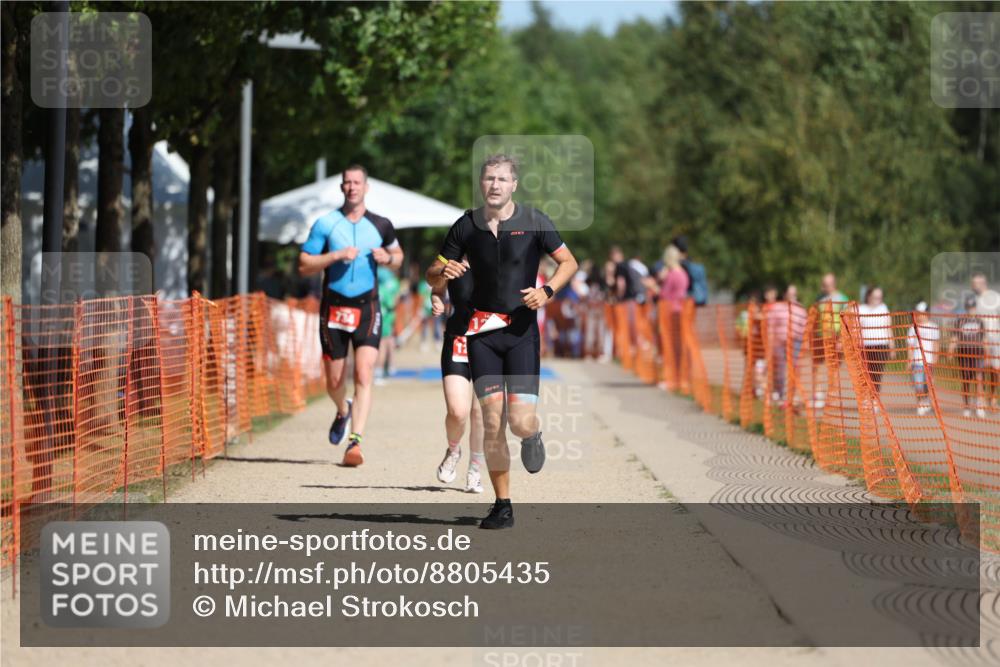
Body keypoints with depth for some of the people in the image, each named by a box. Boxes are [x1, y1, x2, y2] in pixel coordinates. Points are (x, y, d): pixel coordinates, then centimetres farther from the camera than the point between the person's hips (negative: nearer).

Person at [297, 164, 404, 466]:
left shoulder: (381, 225, 6)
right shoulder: (325, 224, 0)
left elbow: (398, 256, 22)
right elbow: (303, 265, -2)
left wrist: (388, 259, -2)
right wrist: (336, 255, -16)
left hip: (367, 308, 0)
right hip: (334, 308, 0)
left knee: (364, 375, -16)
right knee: (334, 382, 8)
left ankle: (355, 442, -19)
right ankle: (343, 411, 43)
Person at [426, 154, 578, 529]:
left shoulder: (534, 222, -1)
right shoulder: (466, 226, 4)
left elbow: (568, 262, 5)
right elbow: (432, 276, 9)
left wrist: (547, 291, -13)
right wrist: (444, 272, -15)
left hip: (522, 329, -2)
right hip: (482, 329, 2)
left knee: (520, 421, -12)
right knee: (492, 422, -5)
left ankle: (532, 436, 27)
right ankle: (502, 506, 4)